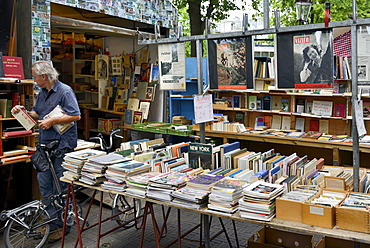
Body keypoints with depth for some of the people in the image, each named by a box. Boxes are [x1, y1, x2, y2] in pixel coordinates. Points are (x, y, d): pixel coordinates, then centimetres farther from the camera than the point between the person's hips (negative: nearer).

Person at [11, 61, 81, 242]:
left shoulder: (65, 91, -12)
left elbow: (76, 116, -19)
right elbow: (37, 114, 25)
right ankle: (52, 221, 24)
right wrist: (24, 112, 6)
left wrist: (52, 121, -19)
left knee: (60, 186, 1)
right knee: (44, 183, 11)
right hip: (45, 144, 9)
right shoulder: (42, 93, 15)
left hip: (62, 145, -8)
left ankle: (61, 224, 16)